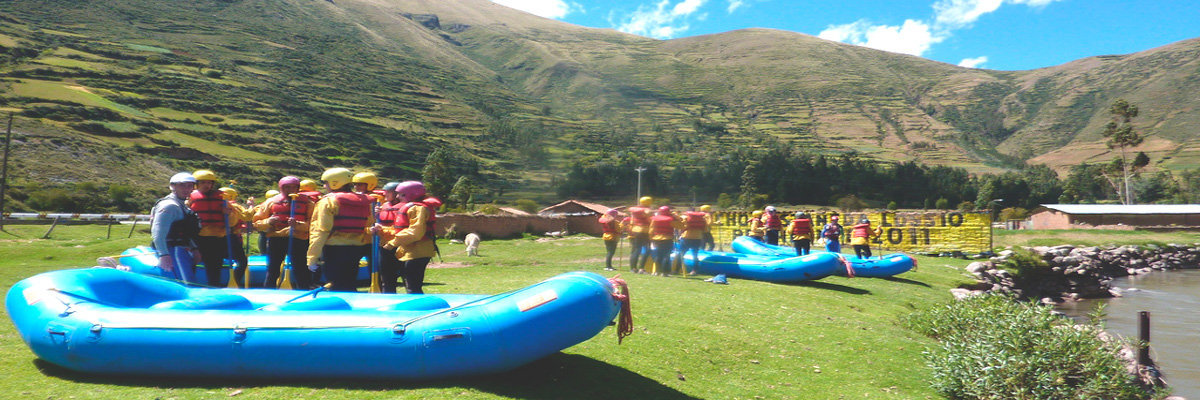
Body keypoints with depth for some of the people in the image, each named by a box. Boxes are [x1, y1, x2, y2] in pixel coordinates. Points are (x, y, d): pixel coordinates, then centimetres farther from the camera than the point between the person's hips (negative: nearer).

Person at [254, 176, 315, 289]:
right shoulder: (271, 201, 11)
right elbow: (256, 223, 11)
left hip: (298, 239, -2)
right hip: (275, 238, 2)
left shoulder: (307, 203, 6)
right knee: (272, 271, 7)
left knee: (300, 271, -2)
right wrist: (268, 222, -9)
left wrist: (297, 224, -20)